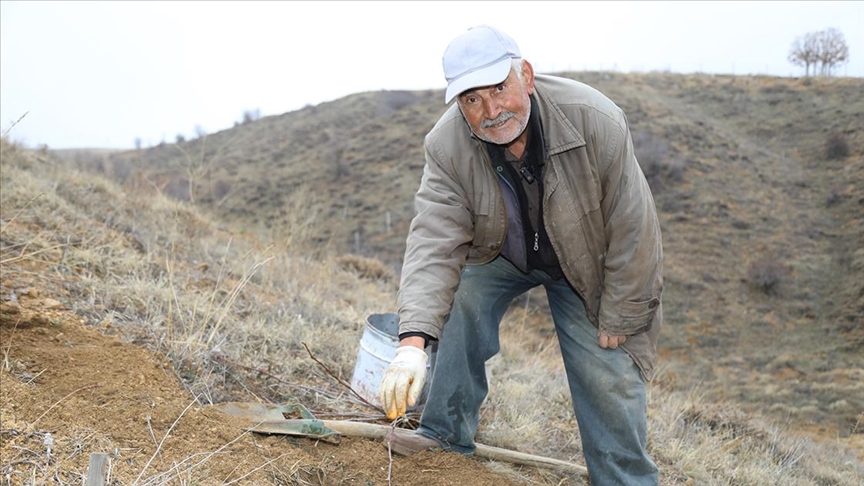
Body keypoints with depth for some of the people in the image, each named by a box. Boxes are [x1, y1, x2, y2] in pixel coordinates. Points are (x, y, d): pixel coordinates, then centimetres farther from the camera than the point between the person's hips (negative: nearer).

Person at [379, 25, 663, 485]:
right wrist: (413, 341, -48)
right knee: (458, 296, -22)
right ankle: (446, 433, -3)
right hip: (499, 253, 2)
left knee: (608, 374, -7)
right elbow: (434, 240, -34)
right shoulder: (447, 146, -28)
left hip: (583, 265, -2)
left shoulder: (596, 122, -34)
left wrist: (618, 320, -15)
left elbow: (632, 230, -24)